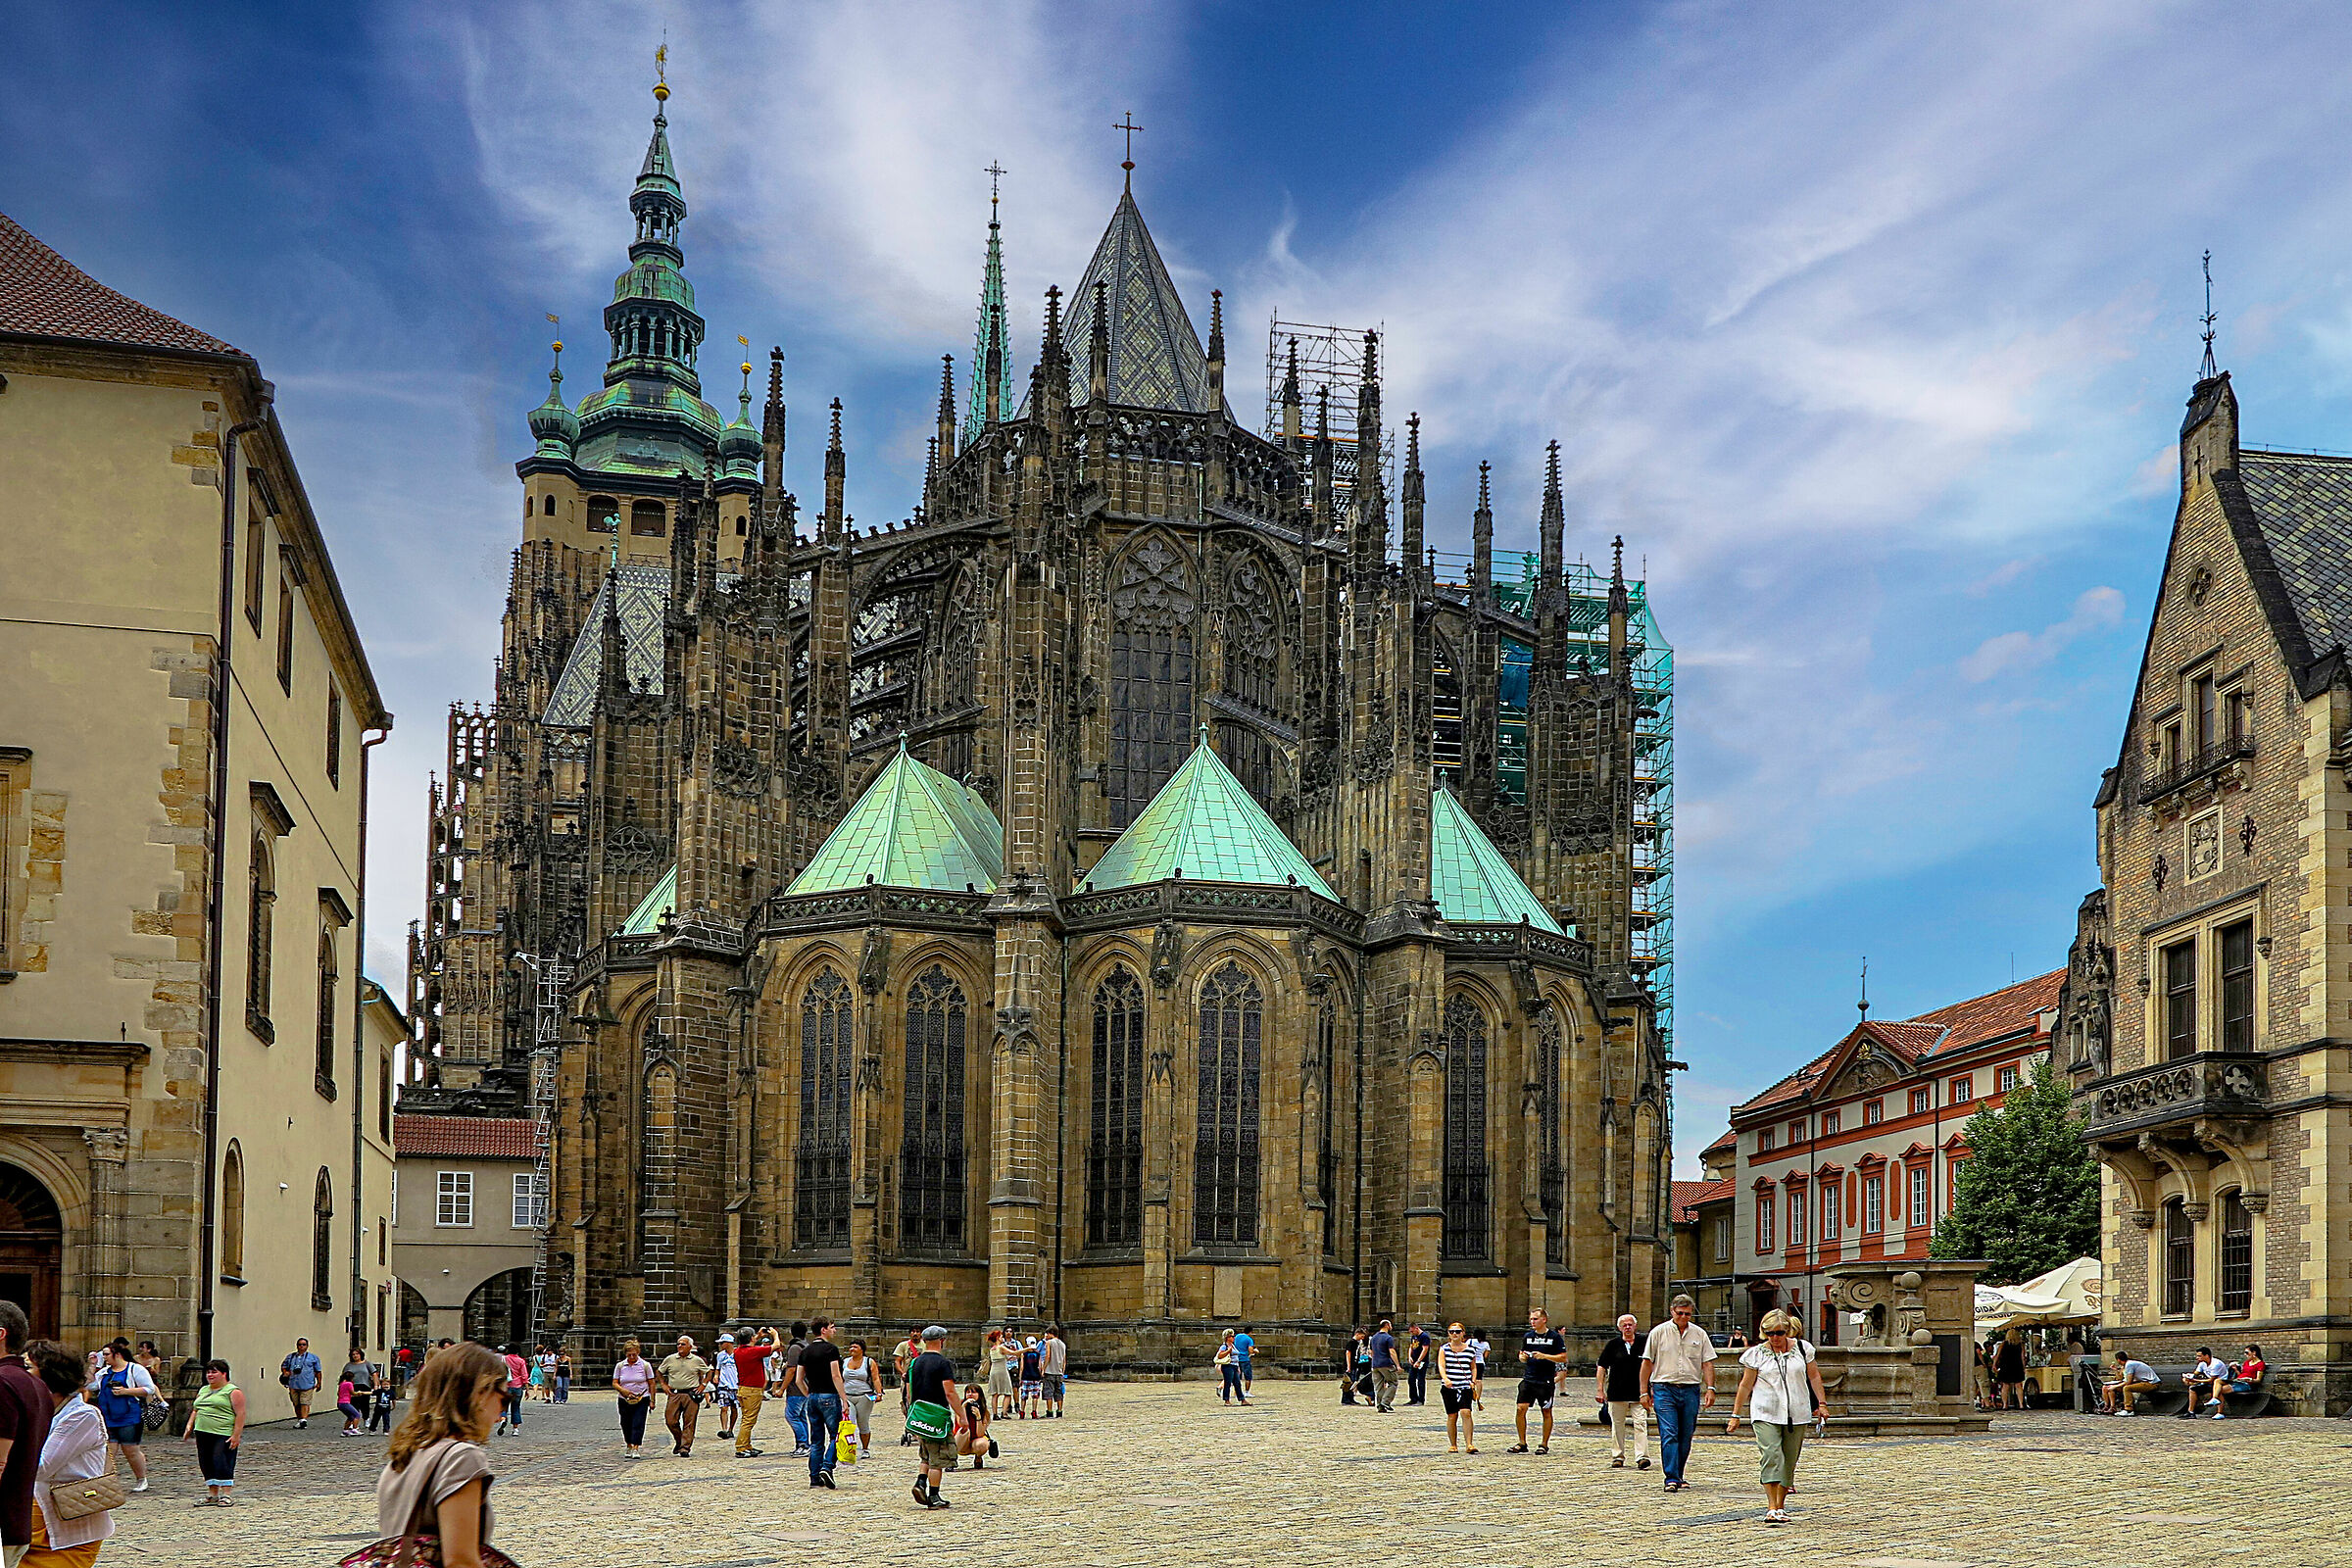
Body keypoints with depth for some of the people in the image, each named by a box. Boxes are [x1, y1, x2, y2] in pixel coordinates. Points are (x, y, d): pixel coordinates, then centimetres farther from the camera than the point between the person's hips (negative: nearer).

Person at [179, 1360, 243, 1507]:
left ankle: (226, 1494, -6)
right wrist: (189, 1426, 10)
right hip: (203, 1434, 7)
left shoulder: (233, 1391, -4)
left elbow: (240, 1414, -10)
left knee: (222, 1463, -11)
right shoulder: (203, 1390, 20)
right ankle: (212, 1494, 14)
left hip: (223, 1435, -7)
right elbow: (195, 1411, 25)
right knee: (207, 1464, 7)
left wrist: (236, 1435, -17)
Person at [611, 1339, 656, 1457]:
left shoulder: (645, 1365, -1)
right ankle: (629, 1447, 27)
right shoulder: (620, 1366, 4)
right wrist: (623, 1391, -16)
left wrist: (652, 1401, -1)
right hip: (624, 1400, 3)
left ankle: (636, 1449, -14)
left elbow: (651, 1384, 3)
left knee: (638, 1425, -12)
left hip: (641, 1400, -3)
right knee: (626, 1425, 8)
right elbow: (615, 1383, 4)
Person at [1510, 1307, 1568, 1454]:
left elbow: (1563, 1358, -4)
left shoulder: (1555, 1337, -1)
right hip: (1528, 1379, 4)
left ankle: (1544, 1445, 12)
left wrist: (1544, 1356, -15)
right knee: (1521, 1409, -6)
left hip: (1546, 1381, -4)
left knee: (1546, 1412, 2)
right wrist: (1522, 1357, -4)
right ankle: (1522, 1443, 3)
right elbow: (1522, 1356, 21)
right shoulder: (1528, 1336, 12)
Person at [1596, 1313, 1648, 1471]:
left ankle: (1642, 1457, -14)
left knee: (1640, 1425, -11)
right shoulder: (1613, 1345, 5)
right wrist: (1600, 1389, 1)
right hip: (1617, 1393, 1)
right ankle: (1617, 1457, 17)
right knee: (1617, 1426, 7)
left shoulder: (1643, 1343, 4)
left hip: (1638, 1393, -1)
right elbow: (1602, 1367, 7)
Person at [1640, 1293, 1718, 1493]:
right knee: (1669, 1435, -12)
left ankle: (1678, 1476, 19)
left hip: (1691, 1390, 3)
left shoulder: (1699, 1334, 9)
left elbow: (1708, 1363, 9)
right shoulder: (1659, 1332, 3)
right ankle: (1672, 1478, -16)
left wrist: (1710, 1389, -4)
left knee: (1686, 1437, 6)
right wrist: (1644, 1392, 1)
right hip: (1664, 1389, -3)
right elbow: (1647, 1363, 5)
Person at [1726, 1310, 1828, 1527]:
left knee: (1789, 1460, 5)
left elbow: (1814, 1376, 15)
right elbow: (1746, 1385, 6)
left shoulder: (1802, 1348, 6)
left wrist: (1821, 1403, 10)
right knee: (1771, 1456, -17)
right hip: (1766, 1414, -2)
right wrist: (1735, 1414, 6)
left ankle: (1781, 1506, 17)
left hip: (1797, 1414, 2)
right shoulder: (1757, 1354, 2)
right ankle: (1772, 1508, -21)